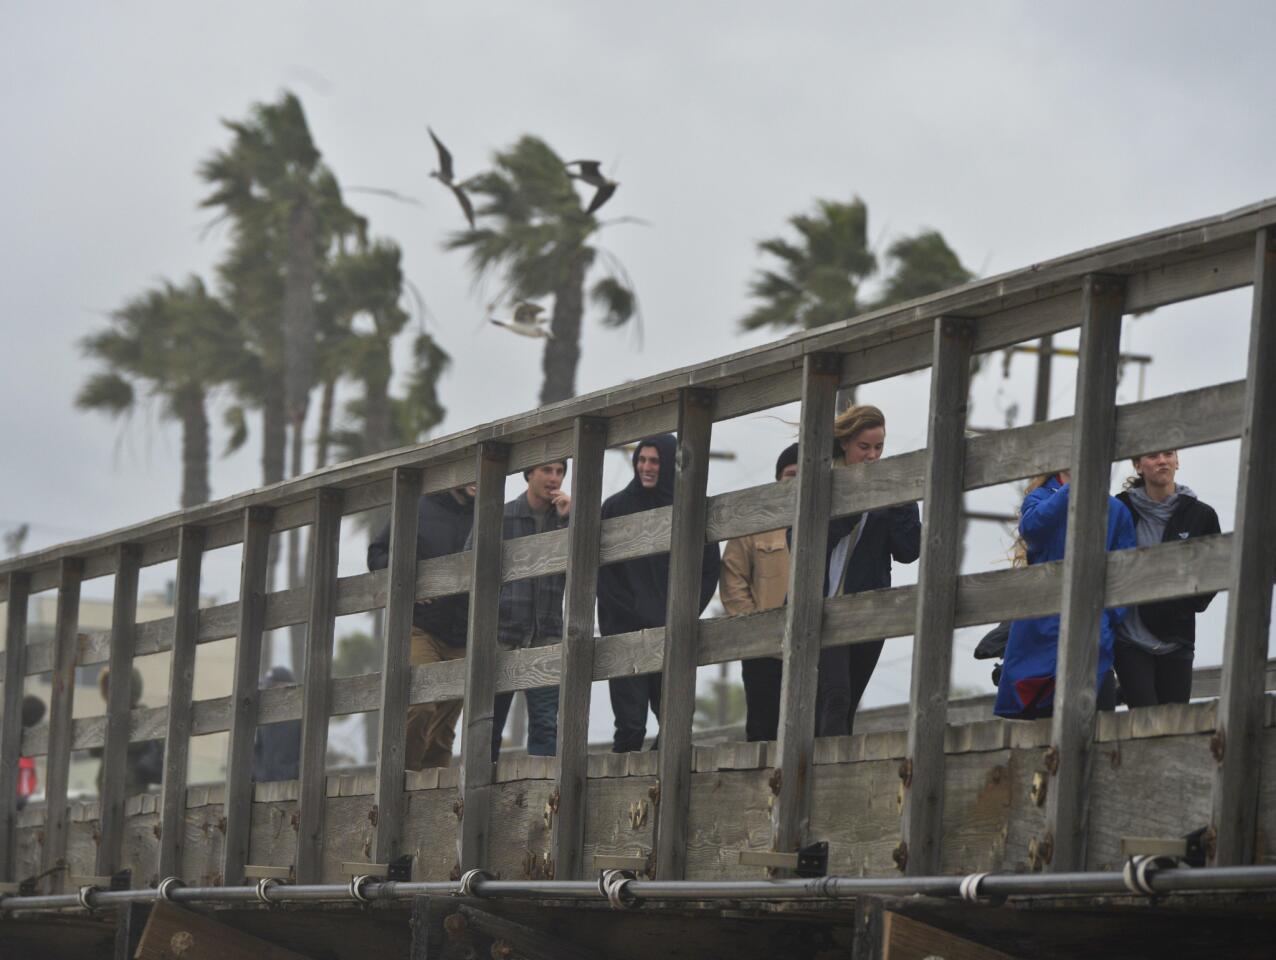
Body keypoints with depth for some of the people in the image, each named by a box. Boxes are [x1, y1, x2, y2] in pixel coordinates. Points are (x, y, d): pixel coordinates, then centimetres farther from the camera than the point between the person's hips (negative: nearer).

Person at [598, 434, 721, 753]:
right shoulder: (615, 508, 7)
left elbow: (709, 571, 9)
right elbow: (604, 572, 4)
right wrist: (633, 614, -6)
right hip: (626, 631, -1)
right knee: (629, 726, -8)